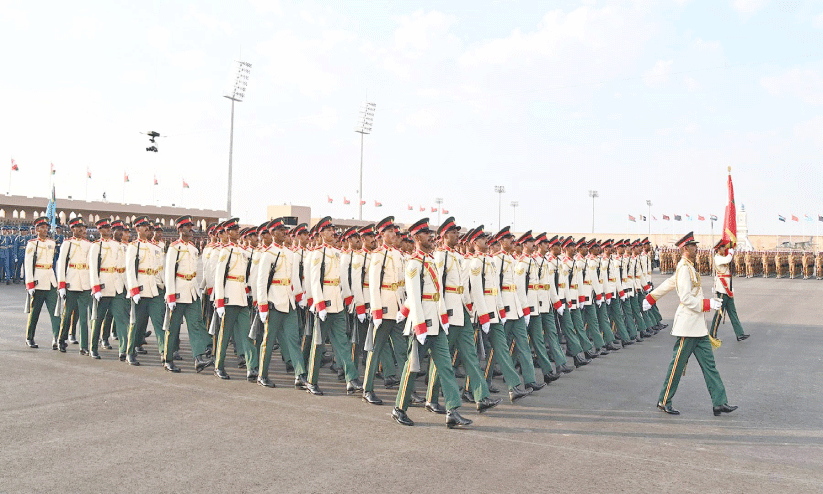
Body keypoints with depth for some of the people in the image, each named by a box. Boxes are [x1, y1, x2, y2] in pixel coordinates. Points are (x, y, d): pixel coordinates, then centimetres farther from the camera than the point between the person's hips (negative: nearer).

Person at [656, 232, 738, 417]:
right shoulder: (684, 268, -16)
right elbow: (686, 298, -21)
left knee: (709, 363, 8)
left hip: (698, 326, 10)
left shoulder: (689, 267, 15)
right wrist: (707, 304, -17)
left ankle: (719, 403, 12)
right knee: (677, 364, 0)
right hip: (687, 326, -10)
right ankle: (663, 401, 11)